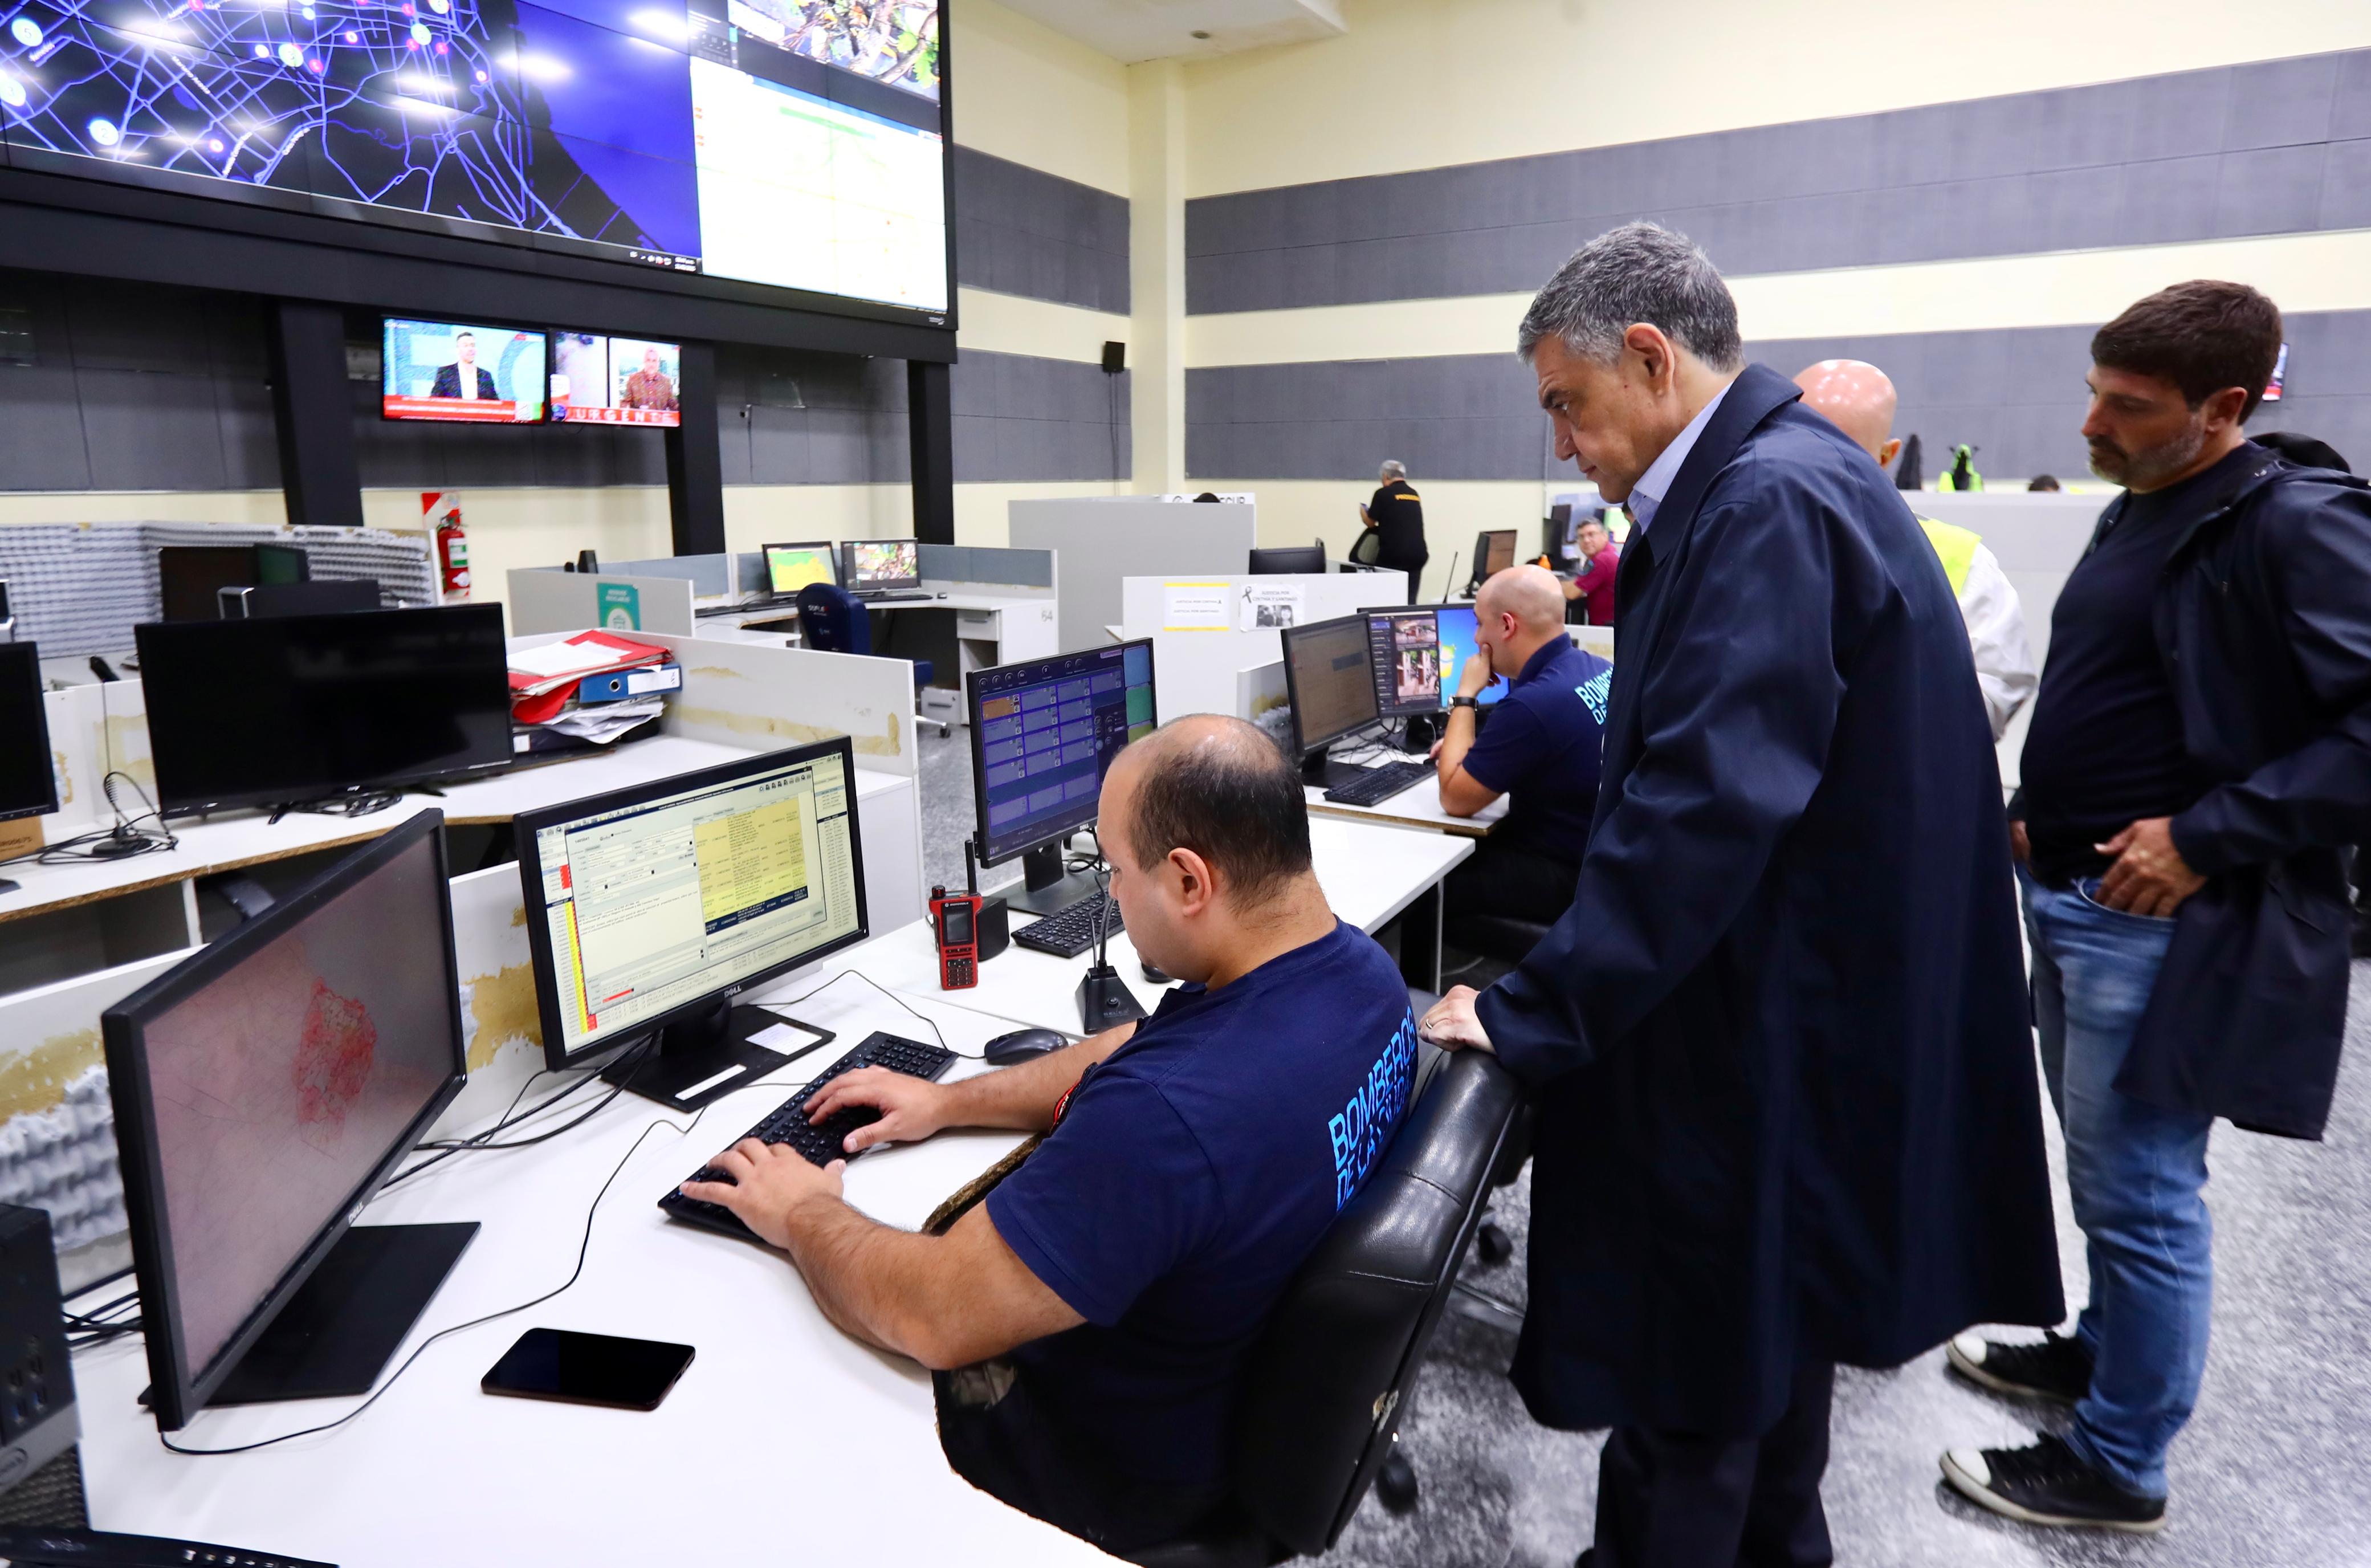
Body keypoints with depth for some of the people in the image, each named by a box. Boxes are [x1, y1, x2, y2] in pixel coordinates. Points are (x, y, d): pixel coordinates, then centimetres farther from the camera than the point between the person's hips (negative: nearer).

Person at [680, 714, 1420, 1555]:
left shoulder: (1172, 1114, -42)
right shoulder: (1357, 966, -12)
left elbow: (933, 1319, -30)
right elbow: (1130, 1050, 4)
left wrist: (801, 1215, -12)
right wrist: (949, 1100, 4)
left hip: (1123, 1468, -7)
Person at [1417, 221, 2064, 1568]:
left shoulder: (1768, 499, -22)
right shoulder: (1784, 476, 10)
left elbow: (1706, 800, -28)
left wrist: (1532, 1014, -23)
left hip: (1770, 1035, -11)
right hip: (1808, 1003, 11)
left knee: (1687, 1389, 5)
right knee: (1770, 1328, 26)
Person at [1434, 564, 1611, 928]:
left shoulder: (1533, 703, -28)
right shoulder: (1597, 668, 1)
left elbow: (1454, 799, -17)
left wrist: (1465, 695, -10)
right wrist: (1471, 748, 9)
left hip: (1568, 875, -9)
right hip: (1600, 854, 9)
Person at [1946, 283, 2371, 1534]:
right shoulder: (2139, 512, 12)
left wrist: (2208, 836, -23)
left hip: (2166, 924, -9)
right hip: (2076, 898, 9)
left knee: (2138, 1190, 3)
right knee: (2106, 1169, 22)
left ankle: (2117, 1464, 20)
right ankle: (2105, 1352, 41)